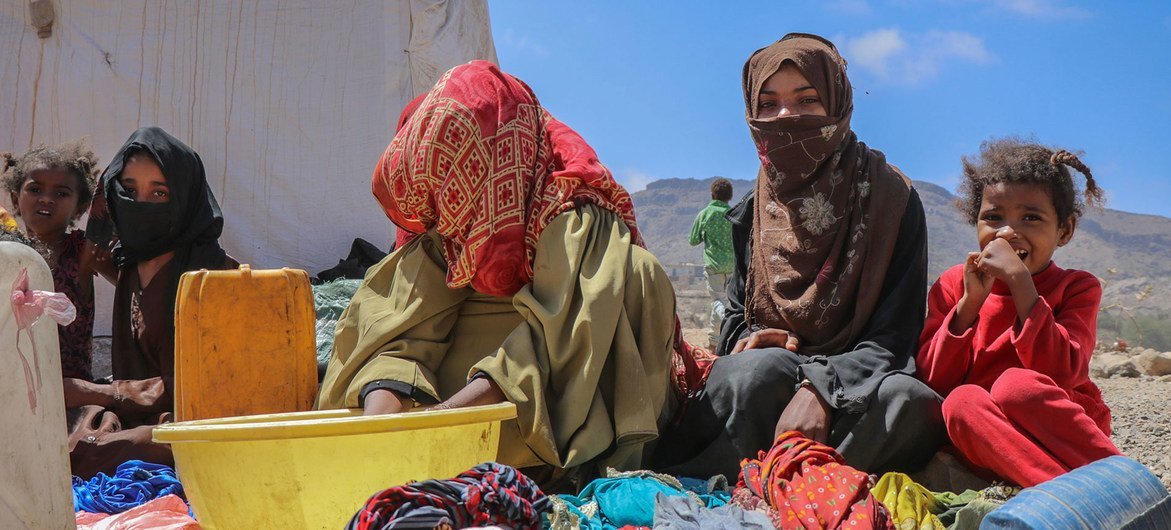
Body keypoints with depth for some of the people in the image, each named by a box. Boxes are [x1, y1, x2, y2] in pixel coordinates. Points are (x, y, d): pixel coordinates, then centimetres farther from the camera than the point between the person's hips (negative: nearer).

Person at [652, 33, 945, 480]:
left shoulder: (890, 197, -2)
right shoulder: (750, 213, 10)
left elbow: (893, 334, -9)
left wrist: (821, 389, -28)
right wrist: (750, 338, -9)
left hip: (858, 385, -1)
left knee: (915, 405, -35)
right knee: (761, 368, -35)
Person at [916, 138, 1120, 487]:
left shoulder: (1077, 288, 3)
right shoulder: (954, 285, 8)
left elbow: (1060, 375, -17)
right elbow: (934, 382, -4)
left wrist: (1020, 282, -19)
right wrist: (970, 302, -14)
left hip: (1066, 439, -2)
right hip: (988, 443, 2)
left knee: (1015, 384, -31)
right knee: (961, 402, -31)